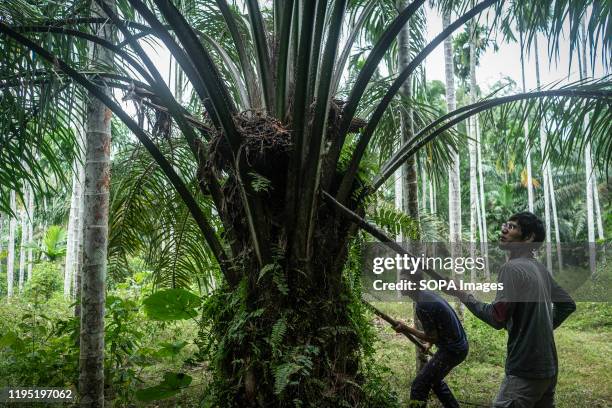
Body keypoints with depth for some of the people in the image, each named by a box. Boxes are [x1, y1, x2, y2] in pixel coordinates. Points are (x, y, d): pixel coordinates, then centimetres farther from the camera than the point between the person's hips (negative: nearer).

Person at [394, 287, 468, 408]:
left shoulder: (422, 306, -22)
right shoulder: (430, 295, 6)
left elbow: (433, 337, -15)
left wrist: (406, 329, -10)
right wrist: (429, 344, 15)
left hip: (452, 350, -9)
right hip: (460, 345, 9)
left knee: (419, 387, -5)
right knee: (434, 379, 27)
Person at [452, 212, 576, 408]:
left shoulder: (511, 268, -15)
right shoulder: (540, 268, 11)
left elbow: (497, 318, -20)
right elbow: (568, 304, 21)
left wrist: (464, 295, -11)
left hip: (525, 371, -9)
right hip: (548, 368, 9)